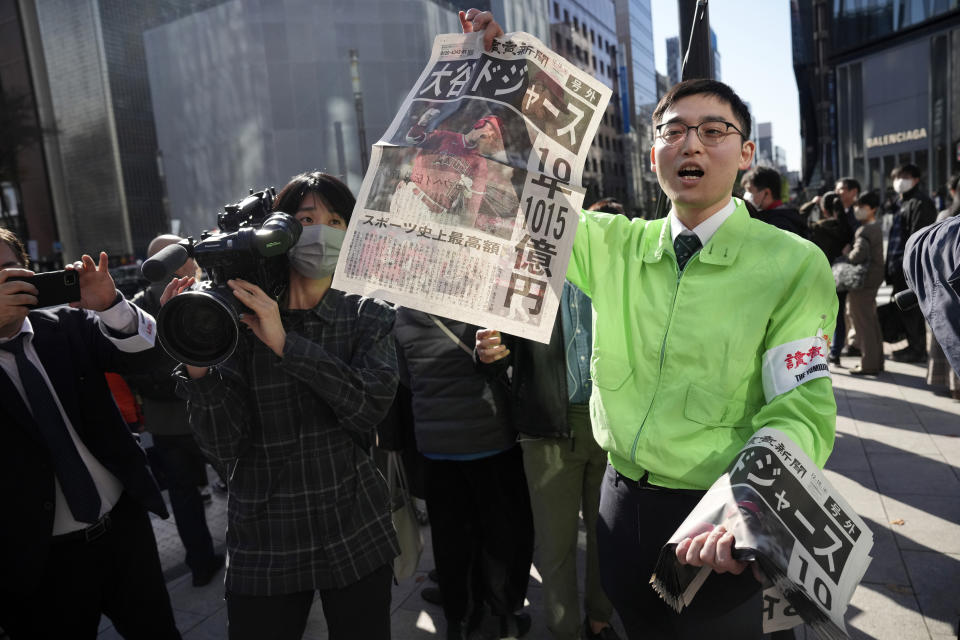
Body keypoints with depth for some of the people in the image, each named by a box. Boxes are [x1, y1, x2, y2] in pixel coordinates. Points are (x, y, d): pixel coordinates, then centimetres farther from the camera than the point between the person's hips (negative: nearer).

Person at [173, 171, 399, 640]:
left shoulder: (367, 316, -1)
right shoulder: (240, 322, -4)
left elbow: (371, 404, -19)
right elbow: (223, 450, -10)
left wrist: (286, 343, -24)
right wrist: (196, 363, -24)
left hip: (356, 537, 1)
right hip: (264, 542, 0)